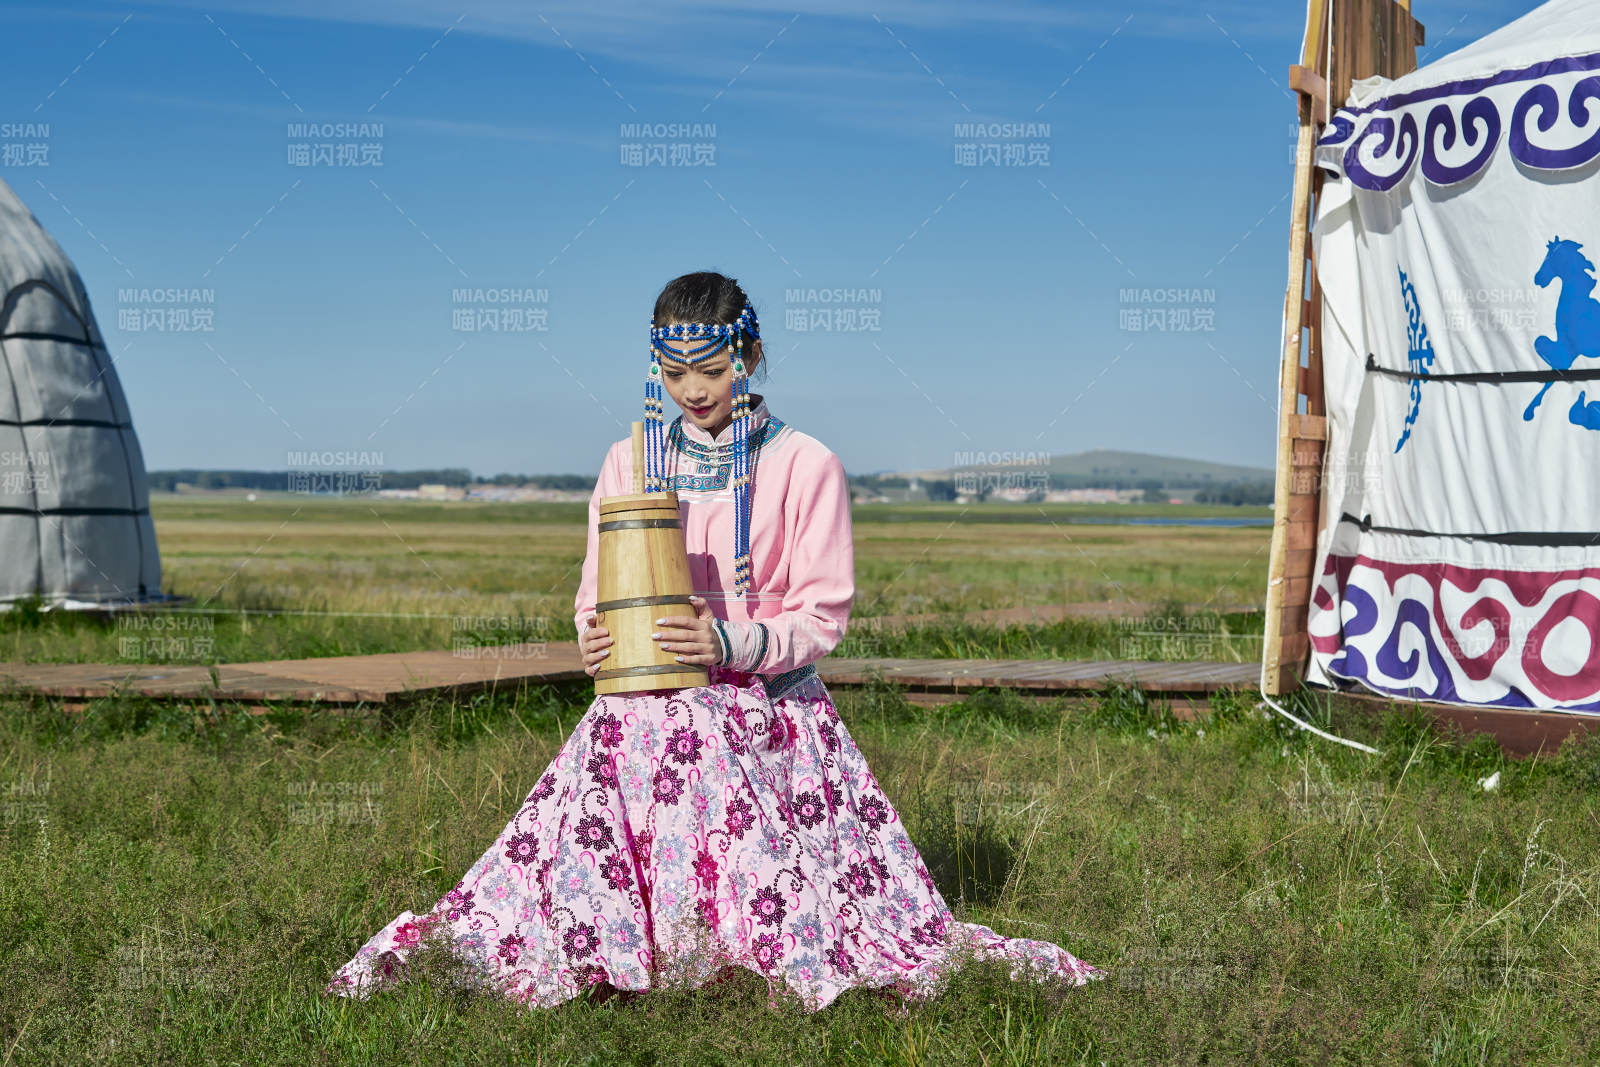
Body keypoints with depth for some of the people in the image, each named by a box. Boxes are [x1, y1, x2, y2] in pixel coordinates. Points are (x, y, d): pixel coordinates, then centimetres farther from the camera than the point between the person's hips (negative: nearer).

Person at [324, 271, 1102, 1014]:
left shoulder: (805, 466, -1)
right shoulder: (629, 462, 10)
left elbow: (822, 616, -3)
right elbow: (596, 595, 15)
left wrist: (734, 642, -21)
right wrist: (593, 641, -9)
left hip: (771, 716, -2)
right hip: (649, 717, 2)